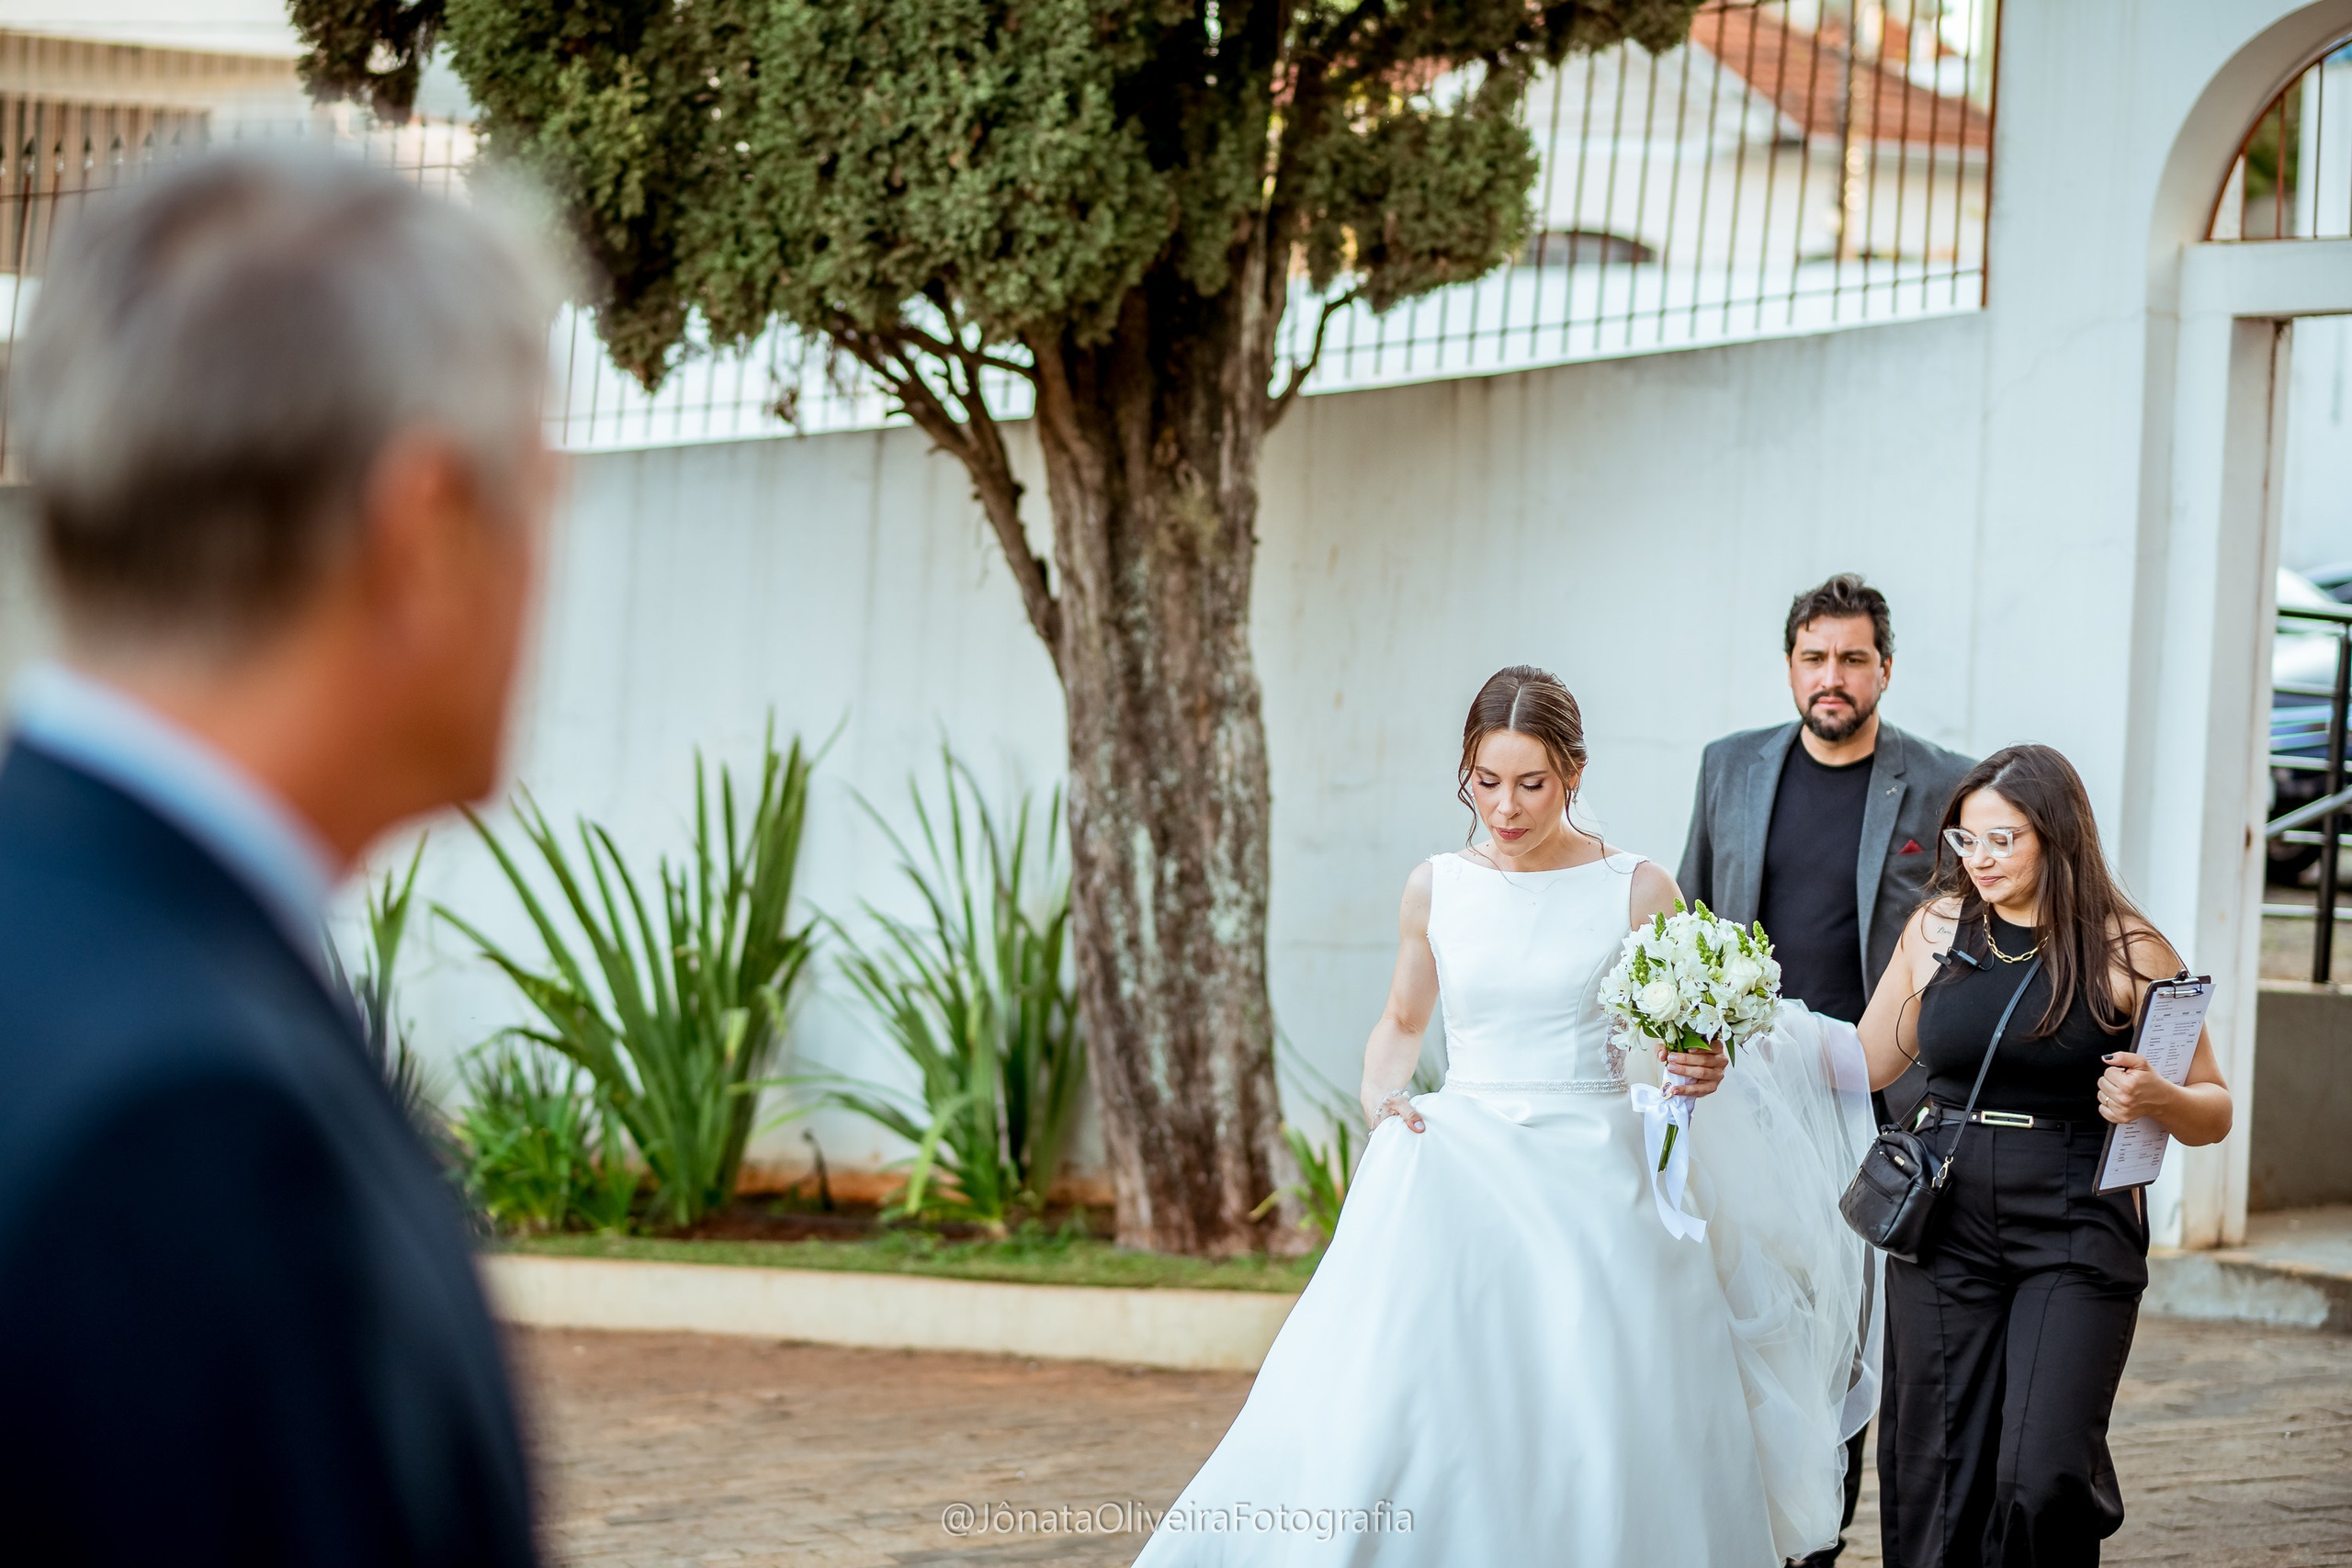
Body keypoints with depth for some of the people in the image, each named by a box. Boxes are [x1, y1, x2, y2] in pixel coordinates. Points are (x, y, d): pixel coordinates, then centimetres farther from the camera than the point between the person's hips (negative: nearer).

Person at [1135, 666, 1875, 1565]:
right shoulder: (1435, 890, 6)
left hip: (1595, 1180, -1)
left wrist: (1701, 1069, -16)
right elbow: (1401, 1025, 20)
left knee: (1600, 1447, -6)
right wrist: (1381, 1097, 0)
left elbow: (1682, 1043, 8)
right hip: (1465, 1173, 2)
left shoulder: (1637, 893, -1)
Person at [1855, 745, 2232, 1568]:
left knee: (2043, 1475, -14)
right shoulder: (1938, 928, 6)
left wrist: (2155, 1099, -19)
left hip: (2076, 1232, -3)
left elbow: (2213, 1112, 1)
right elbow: (1868, 1063, 19)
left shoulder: (2126, 953, -3)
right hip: (1945, 1228, 3)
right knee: (1939, 1471, 4)